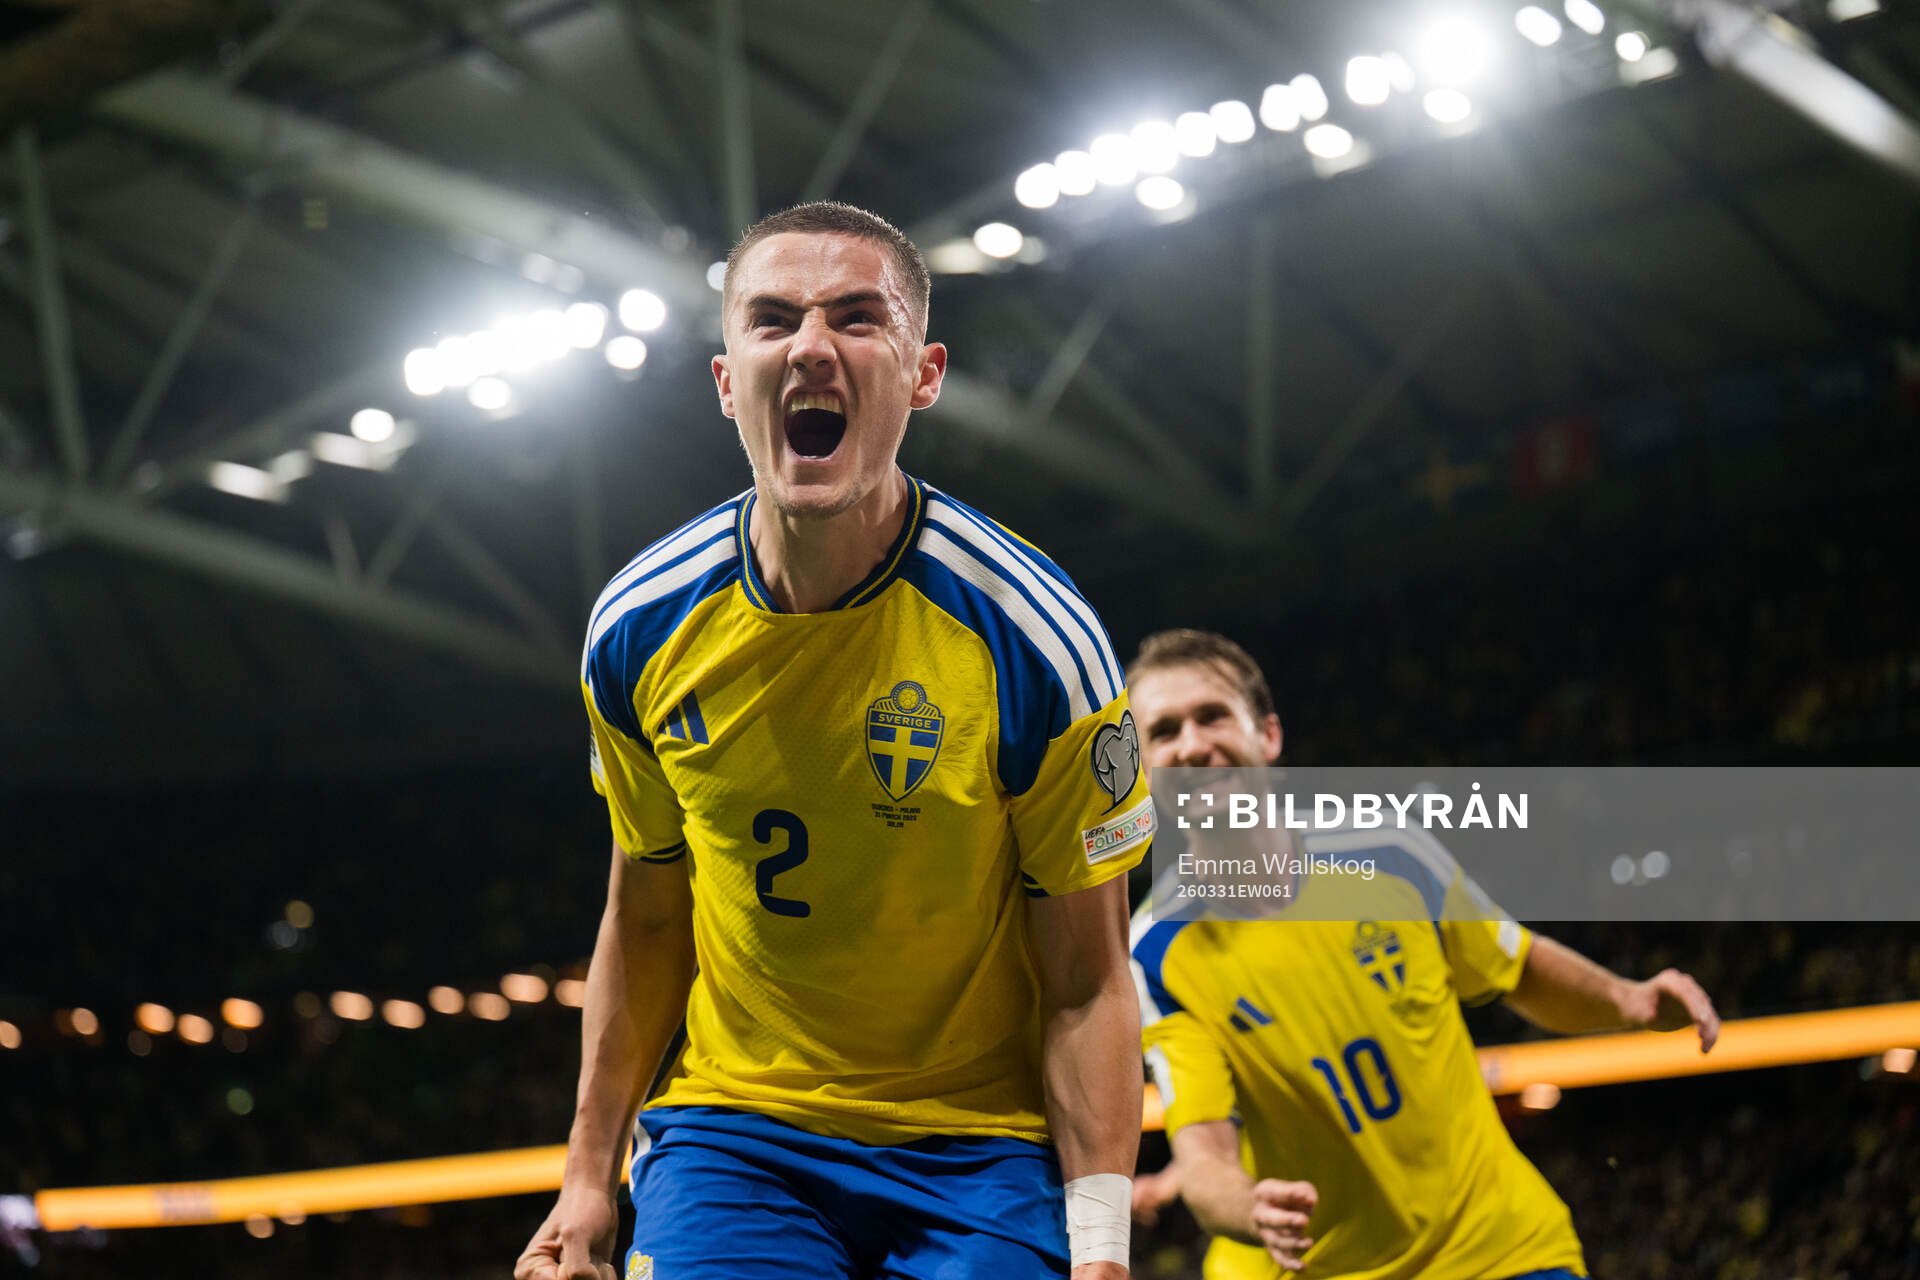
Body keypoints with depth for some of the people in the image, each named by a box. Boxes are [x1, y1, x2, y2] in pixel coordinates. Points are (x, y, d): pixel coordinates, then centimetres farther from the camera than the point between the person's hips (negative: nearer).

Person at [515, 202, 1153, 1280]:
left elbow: (1086, 983, -10)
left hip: (980, 1149, -1)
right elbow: (647, 920, 9)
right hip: (729, 1133, 2)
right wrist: (589, 1178, 10)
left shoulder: (1039, 643, -15)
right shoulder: (639, 632, -5)